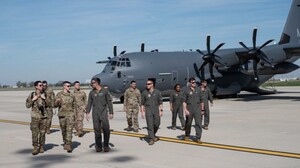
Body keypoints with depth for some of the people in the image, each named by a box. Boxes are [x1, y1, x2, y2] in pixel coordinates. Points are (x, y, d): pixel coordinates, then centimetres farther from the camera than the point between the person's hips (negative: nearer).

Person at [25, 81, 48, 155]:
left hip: (43, 116, 1)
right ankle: (35, 148, 1)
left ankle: (41, 147, 17)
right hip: (35, 116, -1)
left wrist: (45, 99, -12)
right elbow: (27, 105, 3)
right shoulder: (31, 95, 1)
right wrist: (33, 100, -11)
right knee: (34, 133, -6)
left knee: (42, 133, 6)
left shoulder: (44, 94, 3)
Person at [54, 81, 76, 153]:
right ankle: (65, 143, 29)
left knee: (69, 130, -12)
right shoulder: (59, 94, 0)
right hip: (62, 114, 0)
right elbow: (55, 105, 0)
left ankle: (68, 145, -14)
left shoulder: (71, 95, 6)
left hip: (70, 114, 0)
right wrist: (57, 102, -21)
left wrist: (74, 114, 9)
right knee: (63, 130, 10)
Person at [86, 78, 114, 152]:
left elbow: (109, 102, 4)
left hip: (104, 113, -2)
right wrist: (87, 113, -3)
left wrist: (111, 113, -1)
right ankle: (98, 146, 12)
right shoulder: (91, 92, 10)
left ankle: (106, 146, 2)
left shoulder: (105, 91, 3)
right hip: (95, 113, 2)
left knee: (106, 129, -11)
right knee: (97, 130, 2)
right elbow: (89, 103, 9)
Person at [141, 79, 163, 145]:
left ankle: (153, 135, 33)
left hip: (156, 110, 1)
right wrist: (142, 112, -1)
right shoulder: (144, 93, 1)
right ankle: (151, 139, -4)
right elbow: (142, 103, 5)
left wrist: (161, 110, -2)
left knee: (156, 124, 7)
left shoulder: (157, 92, 1)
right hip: (148, 111, -1)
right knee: (150, 125, -7)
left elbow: (160, 102, 4)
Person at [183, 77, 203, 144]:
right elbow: (184, 101, -5)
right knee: (188, 123, 12)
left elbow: (201, 100, 11)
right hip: (189, 109, -1)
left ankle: (198, 138, -7)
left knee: (198, 123, -8)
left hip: (197, 108, 2)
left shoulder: (198, 90, 5)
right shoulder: (186, 90, -4)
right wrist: (185, 110, -14)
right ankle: (187, 135, 32)